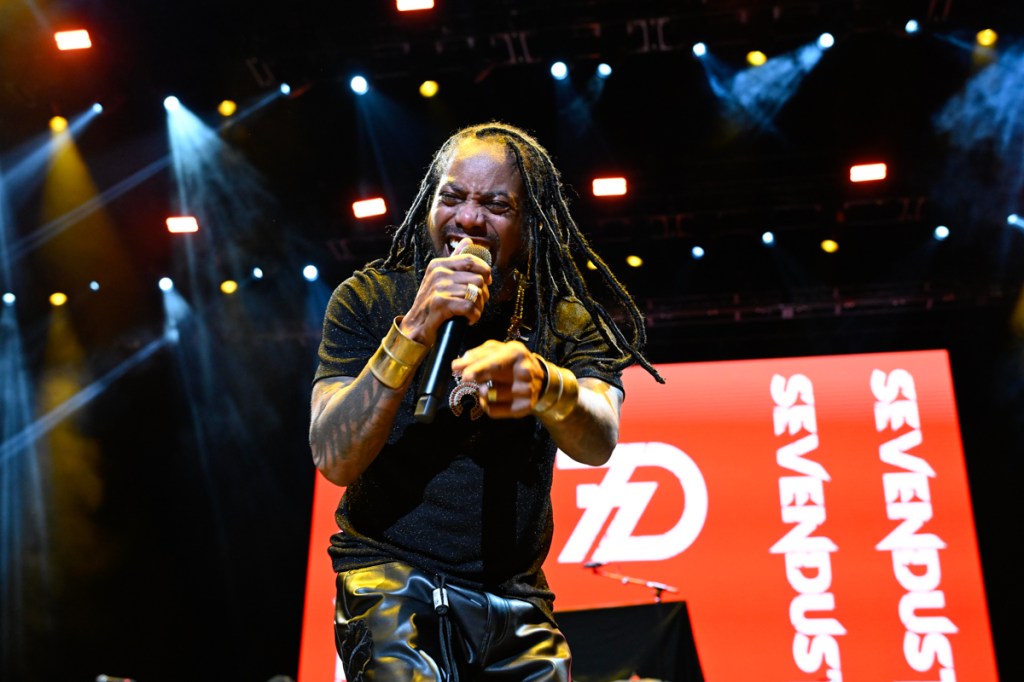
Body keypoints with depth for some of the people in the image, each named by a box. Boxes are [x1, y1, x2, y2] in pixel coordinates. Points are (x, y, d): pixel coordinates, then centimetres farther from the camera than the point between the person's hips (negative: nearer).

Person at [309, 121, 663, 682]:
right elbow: (334, 460, -17)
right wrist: (415, 329, -28)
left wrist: (539, 381, -45)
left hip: (515, 596, 3)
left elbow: (599, 443, -22)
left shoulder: (565, 321, -2)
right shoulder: (368, 300, -6)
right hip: (391, 578, -2)